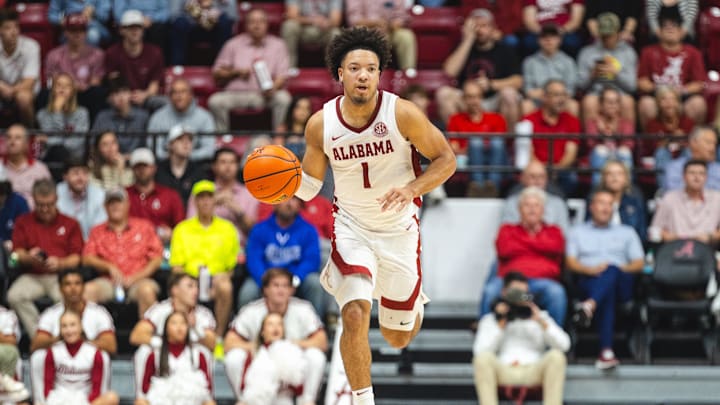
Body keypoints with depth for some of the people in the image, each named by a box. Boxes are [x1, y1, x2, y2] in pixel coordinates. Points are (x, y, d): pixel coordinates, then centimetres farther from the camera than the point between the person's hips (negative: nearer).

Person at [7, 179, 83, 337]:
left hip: (60, 276, -1)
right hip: (32, 276, 1)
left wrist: (59, 263, -17)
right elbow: (17, 253, 5)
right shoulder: (23, 222, 14)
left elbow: (76, 258, 5)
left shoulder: (70, 224, 12)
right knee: (15, 296, -32)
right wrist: (28, 257, -19)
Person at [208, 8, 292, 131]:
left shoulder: (277, 45, 13)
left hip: (264, 94, 0)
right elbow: (216, 73, 14)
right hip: (237, 93, 1)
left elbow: (282, 75, 4)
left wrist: (273, 88, -19)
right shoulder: (233, 45, 14)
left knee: (283, 98, -32)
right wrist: (236, 72, -5)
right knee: (216, 101, -30)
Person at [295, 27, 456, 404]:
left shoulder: (402, 114, -18)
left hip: (399, 231, 0)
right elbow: (308, 184, 2)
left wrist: (412, 189, -26)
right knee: (355, 317, -24)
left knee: (398, 338, 13)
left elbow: (446, 159, -8)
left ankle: (414, 299, 49)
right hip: (352, 228, 0)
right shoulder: (321, 124, -12)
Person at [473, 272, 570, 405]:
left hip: (534, 373, 1)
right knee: (483, 358, -32)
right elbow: (479, 351, 1)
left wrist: (541, 321, -3)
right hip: (503, 372, -1)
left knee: (556, 355, -29)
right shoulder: (490, 319, 20)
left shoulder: (540, 316, 23)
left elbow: (564, 345, 6)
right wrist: (501, 324, 1)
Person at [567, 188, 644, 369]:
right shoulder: (578, 232, 27)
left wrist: (620, 269, -5)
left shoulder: (627, 232, 30)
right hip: (589, 281, -1)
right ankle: (606, 350, -58)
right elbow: (571, 262, 11)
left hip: (621, 282, 1)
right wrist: (591, 269, -10)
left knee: (611, 271, -38)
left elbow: (639, 264, 17)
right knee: (607, 293, -39)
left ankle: (589, 306, -68)